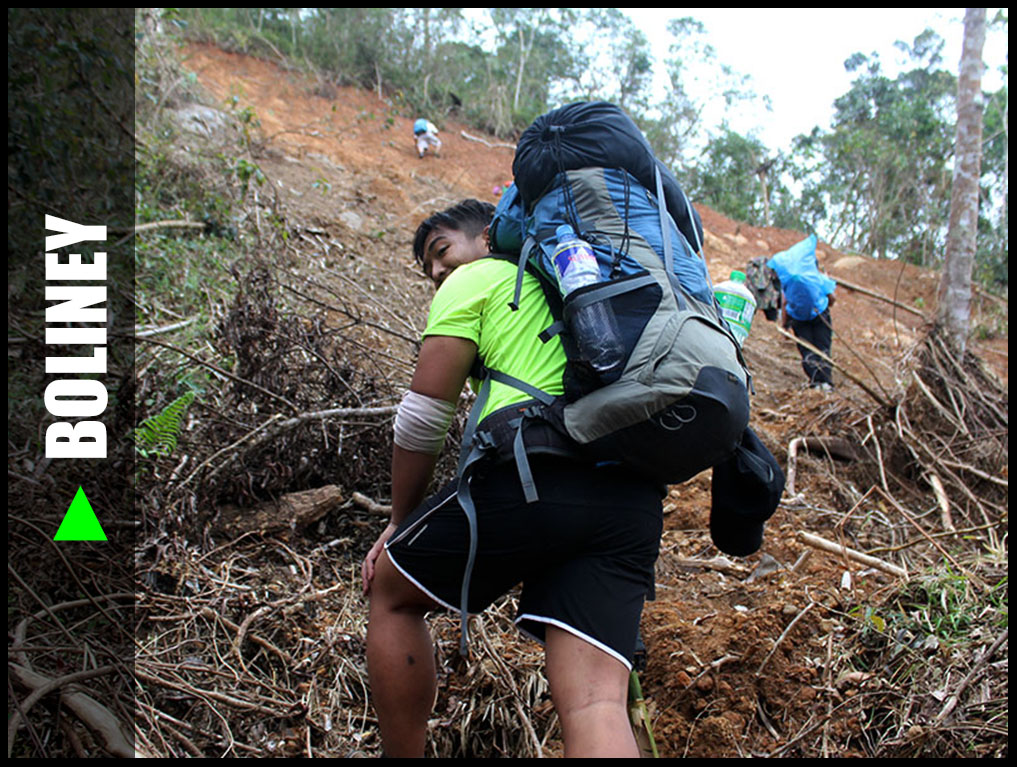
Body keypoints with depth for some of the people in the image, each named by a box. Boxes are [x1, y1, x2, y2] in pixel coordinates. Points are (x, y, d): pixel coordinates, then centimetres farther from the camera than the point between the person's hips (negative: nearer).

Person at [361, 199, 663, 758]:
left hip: (530, 477, -6)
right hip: (631, 501, 7)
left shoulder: (474, 278, 13)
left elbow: (423, 417, 7)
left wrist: (399, 519, 19)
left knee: (390, 593, 19)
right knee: (593, 705, -4)